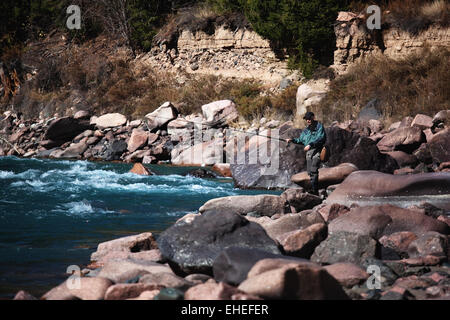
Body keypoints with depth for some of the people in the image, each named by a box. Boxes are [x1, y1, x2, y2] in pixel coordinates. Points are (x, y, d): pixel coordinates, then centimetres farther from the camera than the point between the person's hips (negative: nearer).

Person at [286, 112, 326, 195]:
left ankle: (314, 190, -25)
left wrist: (310, 144, -23)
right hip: (308, 152, 8)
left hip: (316, 151, -8)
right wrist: (292, 140, 9)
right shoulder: (306, 130, 20)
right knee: (309, 172, 4)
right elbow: (301, 140, 25)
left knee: (313, 170, -19)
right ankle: (314, 190, 8)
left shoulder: (319, 126, -2)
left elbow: (320, 138, -14)